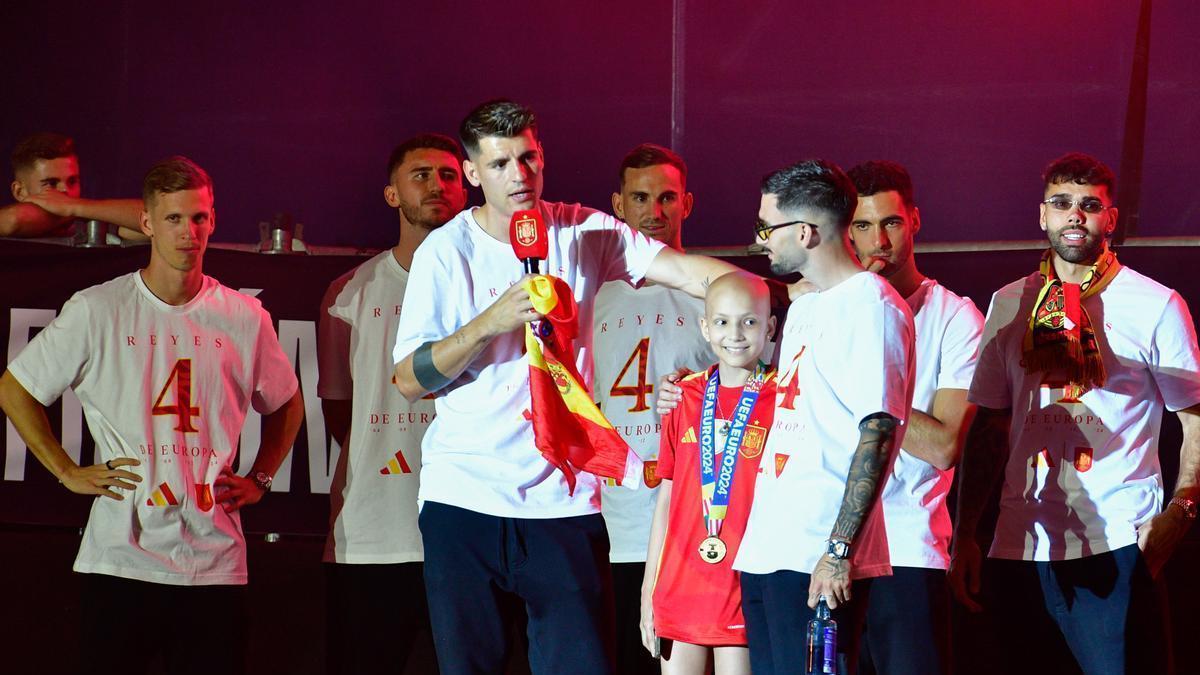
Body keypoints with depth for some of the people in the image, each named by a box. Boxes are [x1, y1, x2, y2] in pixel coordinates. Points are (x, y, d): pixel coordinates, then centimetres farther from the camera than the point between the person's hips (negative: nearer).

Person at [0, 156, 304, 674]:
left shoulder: (245, 318, 7)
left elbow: (287, 405, 24)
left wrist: (258, 480, 12)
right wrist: (68, 473, 2)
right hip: (120, 559, -2)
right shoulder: (96, 311, -1)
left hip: (215, 564, 2)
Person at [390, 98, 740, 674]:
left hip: (563, 497, 1)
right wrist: (490, 321, -15)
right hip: (464, 494, -1)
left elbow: (682, 269, -8)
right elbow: (409, 380, -3)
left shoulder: (583, 233, 5)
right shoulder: (448, 251, 0)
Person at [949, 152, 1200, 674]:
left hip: (1116, 549, -4)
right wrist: (964, 535, 9)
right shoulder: (1009, 306, 12)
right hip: (1019, 548, 4)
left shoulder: (1155, 306, 2)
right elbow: (988, 426, 14)